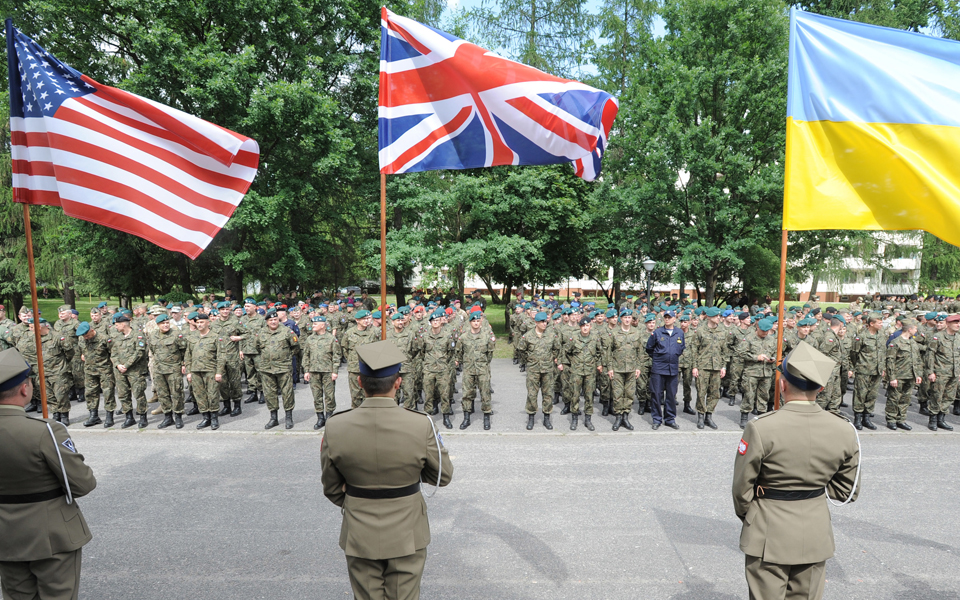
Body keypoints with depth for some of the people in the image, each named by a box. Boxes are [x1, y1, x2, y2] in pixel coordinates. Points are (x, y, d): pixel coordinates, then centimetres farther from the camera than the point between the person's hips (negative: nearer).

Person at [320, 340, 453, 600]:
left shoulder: (335, 427, -16)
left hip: (359, 537, 1)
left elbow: (331, 488, -2)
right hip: (406, 535, -1)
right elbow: (443, 476, -7)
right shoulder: (420, 425, -22)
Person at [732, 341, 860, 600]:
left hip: (768, 534, -4)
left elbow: (742, 488, -11)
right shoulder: (844, 430, -9)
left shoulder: (761, 429, -23)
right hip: (816, 536, 4)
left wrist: (745, 514, 7)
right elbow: (847, 491, 2)